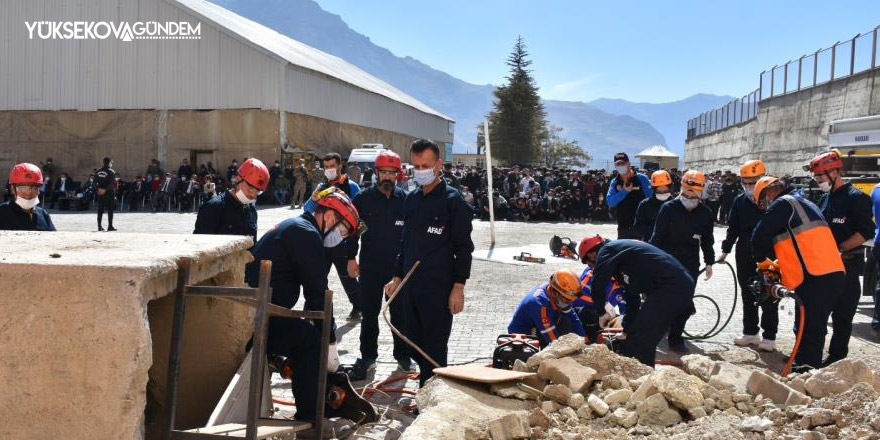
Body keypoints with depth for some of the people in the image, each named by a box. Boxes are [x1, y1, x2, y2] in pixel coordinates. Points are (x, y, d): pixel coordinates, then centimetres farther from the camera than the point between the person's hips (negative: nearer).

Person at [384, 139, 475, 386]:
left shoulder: (452, 200, -7)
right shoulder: (411, 199, 13)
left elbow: (464, 248, -9)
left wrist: (458, 287, -14)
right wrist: (397, 277, 19)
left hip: (439, 289, -7)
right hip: (411, 286, 7)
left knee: (434, 350, -3)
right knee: (414, 344, 12)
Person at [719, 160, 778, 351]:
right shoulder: (739, 201, 6)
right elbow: (733, 228, 12)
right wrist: (726, 249, 7)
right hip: (744, 256, 5)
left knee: (768, 297, 0)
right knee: (747, 296, 12)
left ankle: (769, 337, 8)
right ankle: (750, 333, 22)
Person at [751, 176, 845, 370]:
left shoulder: (783, 203, -3)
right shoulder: (804, 203, 27)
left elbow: (759, 236, -6)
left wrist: (762, 261, 11)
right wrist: (779, 264, 24)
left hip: (815, 279, -9)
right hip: (834, 274, 9)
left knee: (809, 331, -7)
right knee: (814, 328, 18)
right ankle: (804, 363, 28)